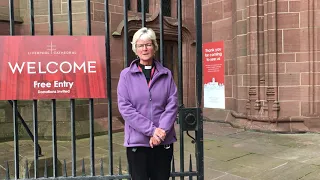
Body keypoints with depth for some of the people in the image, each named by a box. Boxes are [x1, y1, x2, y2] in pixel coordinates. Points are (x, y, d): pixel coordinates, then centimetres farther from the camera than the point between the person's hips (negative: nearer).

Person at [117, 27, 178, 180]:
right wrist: (151, 130, -16)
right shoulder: (126, 75, 0)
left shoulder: (166, 74, 6)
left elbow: (172, 105, -2)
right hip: (137, 141, -2)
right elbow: (124, 107, -9)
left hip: (164, 141, 2)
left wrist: (161, 131, -16)